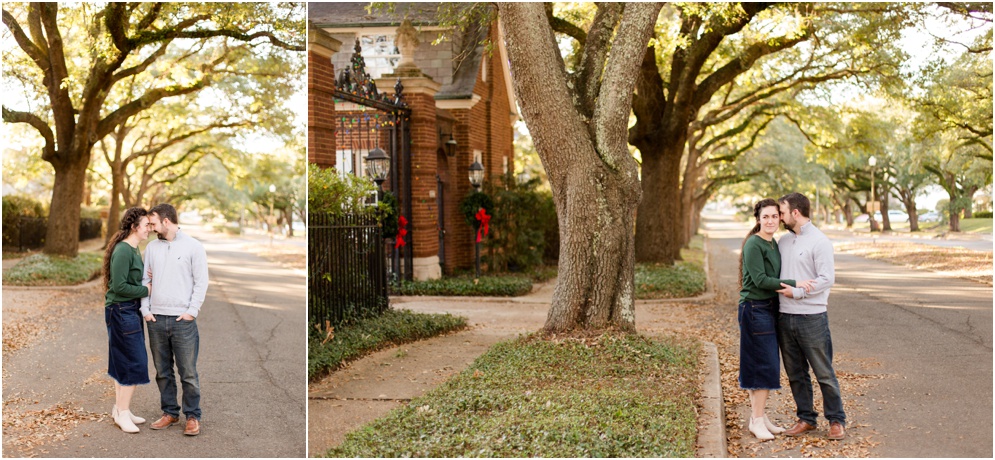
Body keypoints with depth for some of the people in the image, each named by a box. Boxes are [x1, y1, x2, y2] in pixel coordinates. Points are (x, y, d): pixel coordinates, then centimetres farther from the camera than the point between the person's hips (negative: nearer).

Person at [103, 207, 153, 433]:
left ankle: (120, 408, 25)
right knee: (135, 363, -5)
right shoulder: (123, 251, -18)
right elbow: (119, 286, -22)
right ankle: (122, 413, 6)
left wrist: (147, 283, 0)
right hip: (121, 311, -10)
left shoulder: (133, 249, 12)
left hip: (131, 311, 10)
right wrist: (145, 290, -13)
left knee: (123, 362, 16)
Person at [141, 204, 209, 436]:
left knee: (188, 373, -2)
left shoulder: (193, 246, -2)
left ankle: (193, 416, 9)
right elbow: (145, 280, 14)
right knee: (163, 371, 11)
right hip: (156, 319, 4)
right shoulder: (152, 247, 11)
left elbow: (201, 282, -3)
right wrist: (145, 310, 3)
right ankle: (170, 412, 23)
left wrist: (192, 311, -10)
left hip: (183, 320, -4)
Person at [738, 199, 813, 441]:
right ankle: (757, 420, 3)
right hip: (755, 309, -9)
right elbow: (760, 279, -20)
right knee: (764, 365, -6)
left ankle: (759, 415, 21)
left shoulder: (773, 243, 12)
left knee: (768, 366, 12)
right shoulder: (754, 244, -14)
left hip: (769, 309, 9)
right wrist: (793, 283, -21)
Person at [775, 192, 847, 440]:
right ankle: (806, 418, 24)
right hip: (785, 316, 7)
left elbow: (827, 279, -15)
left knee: (824, 373, 2)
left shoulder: (819, 241, -9)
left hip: (812, 317, -7)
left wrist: (797, 292, -17)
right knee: (795, 373, 13)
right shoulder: (784, 240, 12)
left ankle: (837, 420, 13)